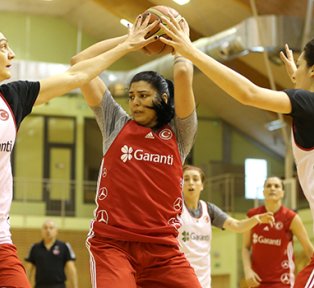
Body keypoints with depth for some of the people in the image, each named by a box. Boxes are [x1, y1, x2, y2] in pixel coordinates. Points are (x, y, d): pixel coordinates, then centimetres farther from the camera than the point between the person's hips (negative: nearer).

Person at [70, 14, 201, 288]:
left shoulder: (178, 133, 8)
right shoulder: (117, 124, 12)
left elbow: (183, 73, -7)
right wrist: (129, 38, 15)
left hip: (163, 247, 1)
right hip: (111, 243, -1)